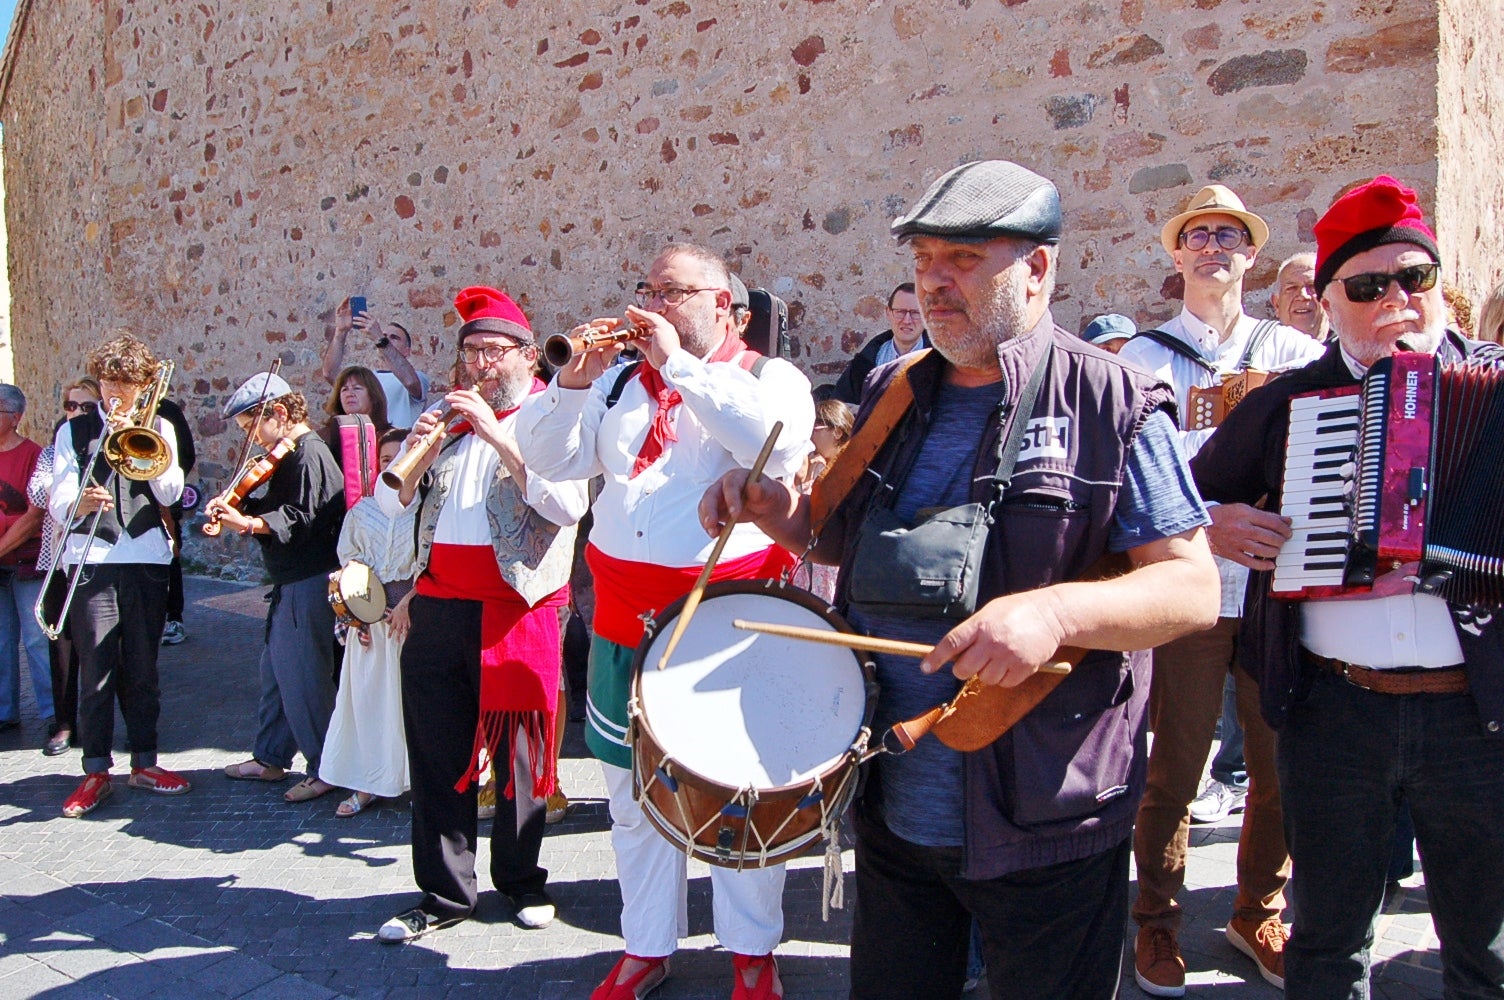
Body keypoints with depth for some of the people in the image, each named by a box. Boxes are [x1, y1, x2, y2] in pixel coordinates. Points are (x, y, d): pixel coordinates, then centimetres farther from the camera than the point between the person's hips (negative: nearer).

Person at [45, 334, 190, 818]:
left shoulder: (157, 428, 11)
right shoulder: (74, 430, 9)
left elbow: (170, 494, -2)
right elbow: (57, 503, -1)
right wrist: (78, 503, -24)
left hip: (147, 560, 1)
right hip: (91, 561, -1)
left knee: (143, 667, 8)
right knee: (96, 669, -3)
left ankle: (144, 760, 18)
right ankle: (95, 771, 6)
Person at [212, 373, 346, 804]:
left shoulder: (310, 454, -16)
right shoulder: (288, 456, 15)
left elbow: (301, 518, -26)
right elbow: (276, 508, 17)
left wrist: (248, 523, -34)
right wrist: (236, 507, 1)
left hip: (309, 584, -11)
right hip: (291, 583, 11)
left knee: (302, 679, -4)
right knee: (276, 671, 20)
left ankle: (326, 768, 6)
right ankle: (270, 757, 33)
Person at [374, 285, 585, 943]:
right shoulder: (445, 415, 13)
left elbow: (568, 505, -19)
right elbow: (391, 504, 9)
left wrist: (494, 432, -20)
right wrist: (417, 452, -10)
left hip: (516, 611, -4)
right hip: (437, 609, 5)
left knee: (517, 753, 6)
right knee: (437, 753, 9)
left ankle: (523, 882, 25)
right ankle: (444, 894, 22)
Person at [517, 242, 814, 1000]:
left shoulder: (768, 376, -1)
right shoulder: (621, 382, 14)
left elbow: (777, 442, -23)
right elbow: (548, 457, 9)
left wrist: (678, 363, -19)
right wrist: (575, 379, -7)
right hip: (625, 618, 5)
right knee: (633, 793, 14)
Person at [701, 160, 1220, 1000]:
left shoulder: (1112, 405, -10)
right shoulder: (893, 396, 8)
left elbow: (1193, 587, -12)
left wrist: (1057, 609, -29)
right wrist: (777, 510, -2)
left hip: (1045, 829, -5)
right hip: (892, 809, 6)